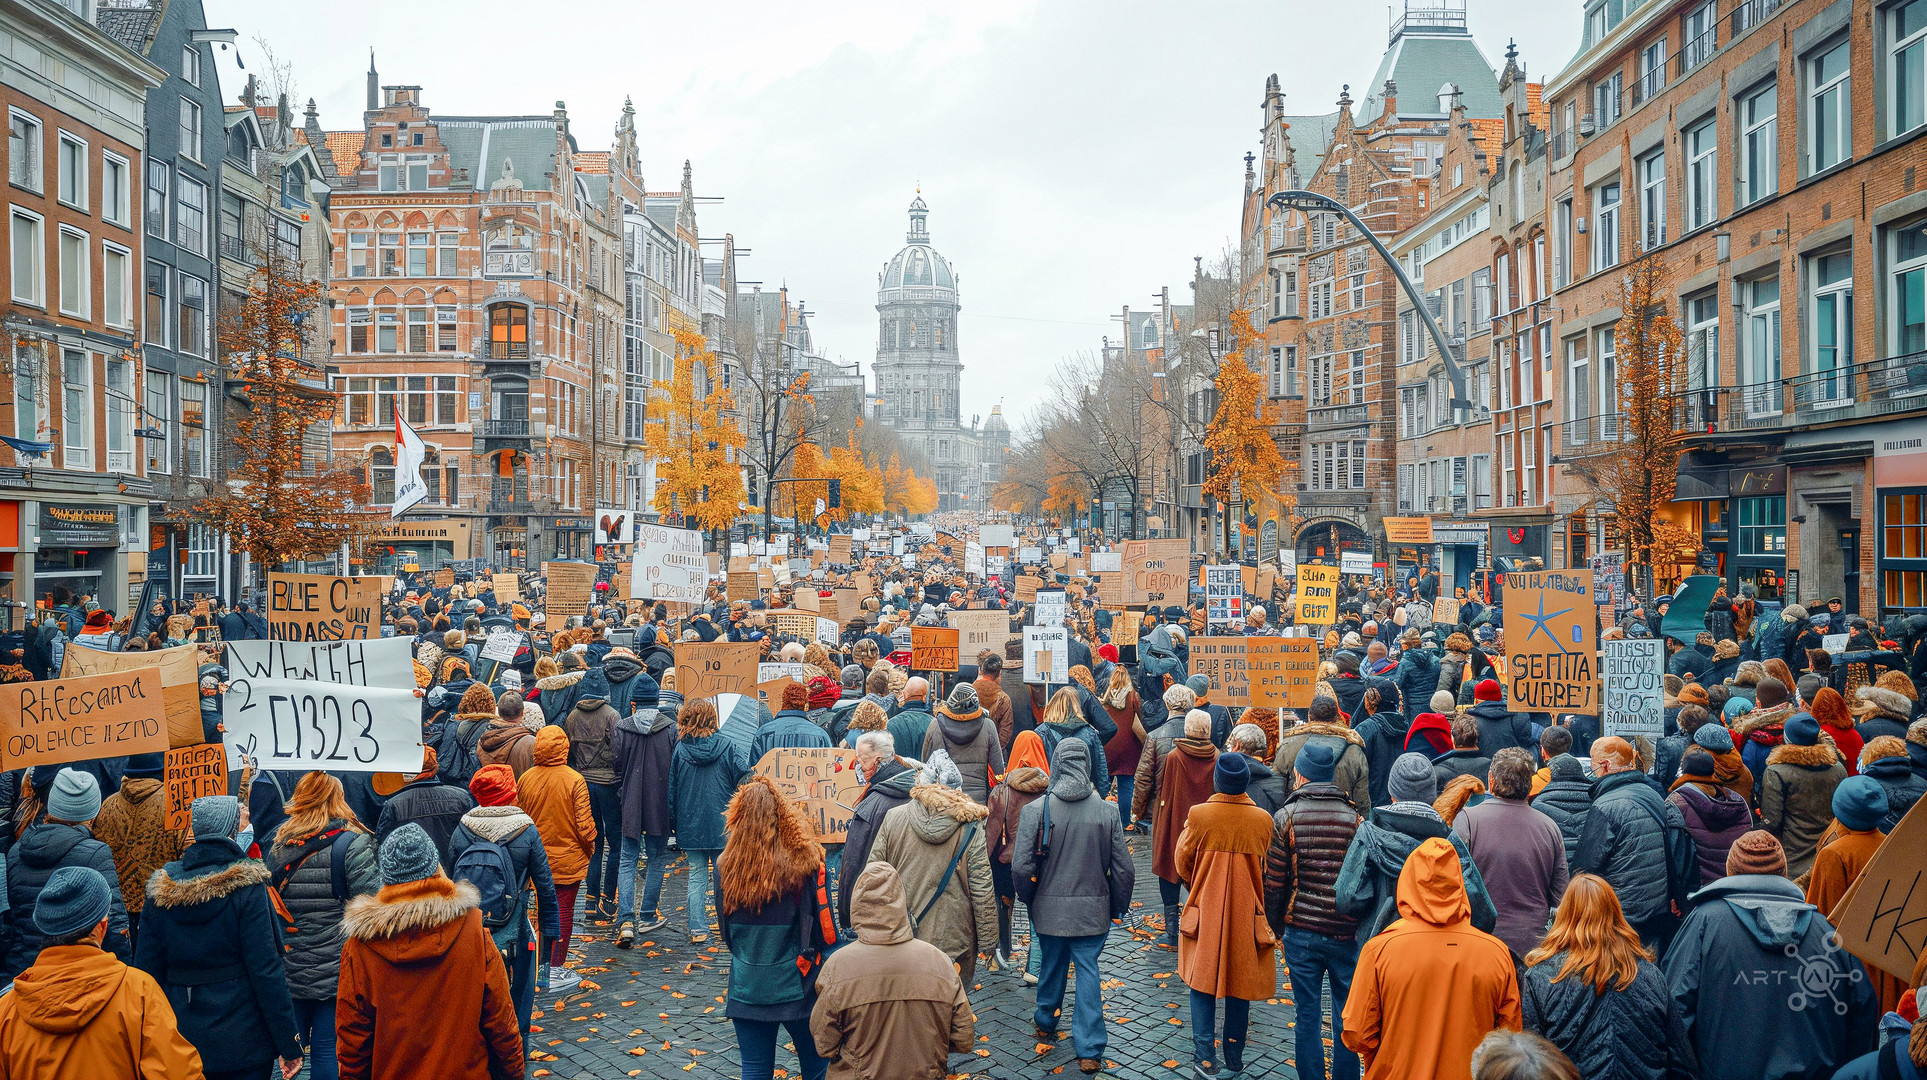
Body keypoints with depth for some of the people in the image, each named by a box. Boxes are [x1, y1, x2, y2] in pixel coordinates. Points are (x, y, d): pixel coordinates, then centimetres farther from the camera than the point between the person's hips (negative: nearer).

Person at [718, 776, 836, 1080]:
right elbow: (823, 929, -12)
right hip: (797, 986, -2)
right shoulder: (806, 862, -15)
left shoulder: (726, 865, -6)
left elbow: (726, 929, 5)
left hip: (746, 987, 2)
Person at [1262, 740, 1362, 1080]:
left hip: (1301, 933, -1)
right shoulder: (1354, 818, -3)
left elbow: (1273, 882, -5)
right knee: (1346, 1019, 12)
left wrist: (1276, 926, 9)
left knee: (1308, 1018, 9)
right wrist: (1360, 924, 11)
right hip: (1346, 934, 1)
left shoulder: (1285, 818, -6)